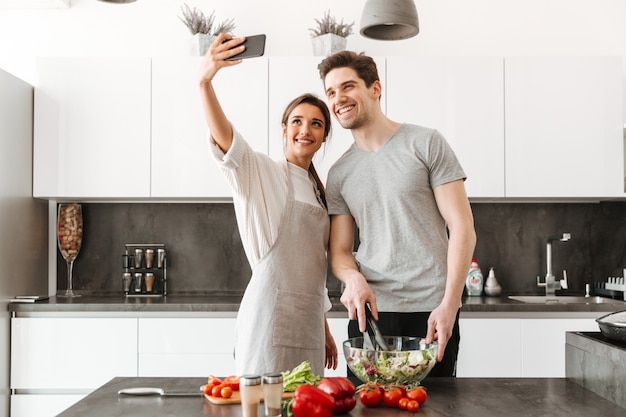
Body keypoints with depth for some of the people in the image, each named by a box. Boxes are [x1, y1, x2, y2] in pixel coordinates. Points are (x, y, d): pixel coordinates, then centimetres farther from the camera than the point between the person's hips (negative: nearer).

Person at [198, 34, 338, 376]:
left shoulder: (318, 191, 19)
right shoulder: (261, 172, -1)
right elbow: (222, 135, -22)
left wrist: (324, 330, 21)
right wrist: (204, 81, -39)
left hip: (308, 322, 7)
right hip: (270, 317, -7)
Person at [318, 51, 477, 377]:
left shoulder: (426, 144, 0)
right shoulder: (338, 175, 11)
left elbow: (463, 228, -4)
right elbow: (340, 250, 12)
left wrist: (449, 304, -12)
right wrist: (353, 277, -12)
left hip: (432, 310, -3)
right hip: (370, 310, 3)